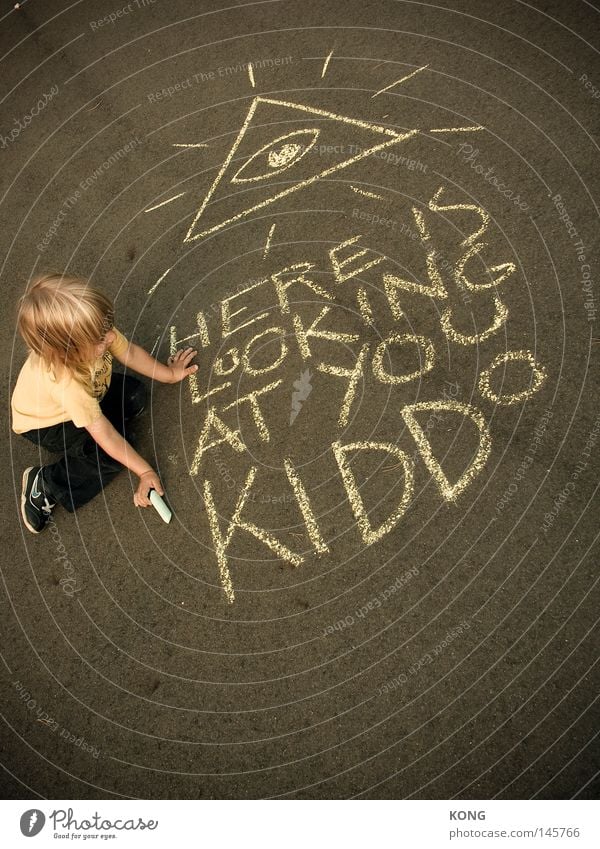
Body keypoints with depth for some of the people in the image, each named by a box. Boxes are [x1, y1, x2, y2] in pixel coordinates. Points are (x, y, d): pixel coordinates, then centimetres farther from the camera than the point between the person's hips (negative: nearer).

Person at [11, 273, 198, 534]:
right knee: (115, 452, -21)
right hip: (46, 423, -7)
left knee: (135, 396, -11)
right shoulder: (65, 382, -45)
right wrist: (144, 471, -28)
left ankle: (77, 452, -1)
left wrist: (169, 374, 0)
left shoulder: (91, 334, -31)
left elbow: (130, 353, -9)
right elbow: (105, 435, -36)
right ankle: (45, 485, -5)